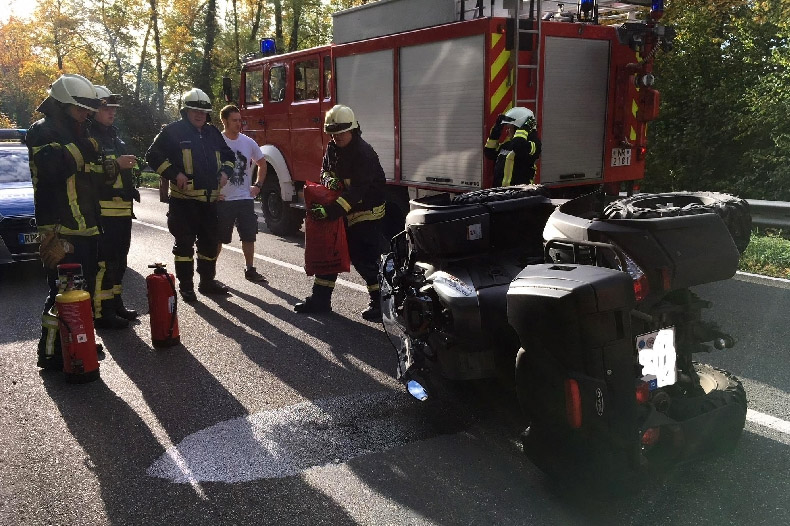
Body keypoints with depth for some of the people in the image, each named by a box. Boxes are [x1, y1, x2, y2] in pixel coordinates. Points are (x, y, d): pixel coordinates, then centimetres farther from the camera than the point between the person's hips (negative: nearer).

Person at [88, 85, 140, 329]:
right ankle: (102, 313, -3)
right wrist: (115, 165, -25)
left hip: (122, 209, 10)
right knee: (104, 262, -8)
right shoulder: (88, 136, -10)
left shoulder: (113, 135, 19)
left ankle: (115, 303, 27)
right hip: (103, 210, -10)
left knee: (118, 260, 16)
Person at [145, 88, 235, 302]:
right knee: (185, 243, 1)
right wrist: (174, 174, -14)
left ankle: (207, 281, 27)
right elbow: (153, 155, -5)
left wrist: (225, 171, 6)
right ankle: (186, 286, 10)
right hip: (184, 198, -5)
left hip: (210, 199, 6)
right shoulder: (173, 131, -2)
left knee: (210, 241, 12)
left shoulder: (213, 133, 14)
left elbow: (229, 155, 25)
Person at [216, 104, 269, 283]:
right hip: (223, 200, -3)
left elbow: (262, 163, 19)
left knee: (249, 236, 7)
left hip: (246, 198, 4)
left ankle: (250, 270, 20)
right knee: (218, 238, 5)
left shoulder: (248, 143, 4)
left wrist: (258, 185, 10)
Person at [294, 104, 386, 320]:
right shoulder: (332, 148, 3)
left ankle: (380, 301, 7)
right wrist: (329, 179, -12)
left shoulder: (364, 154, -23)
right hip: (341, 212, 8)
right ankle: (320, 299, 20)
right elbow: (325, 170, 15)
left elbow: (357, 191, -30)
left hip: (365, 213, -8)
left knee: (364, 259, -8)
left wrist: (329, 211, -37)